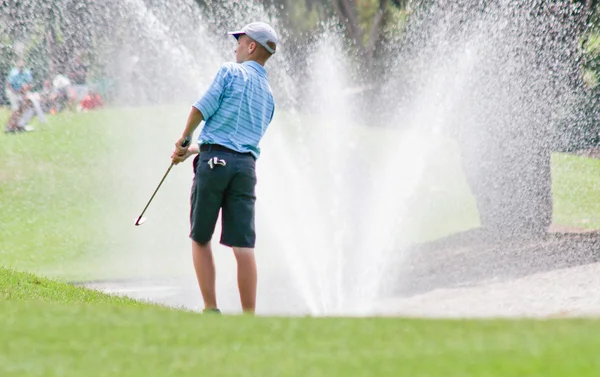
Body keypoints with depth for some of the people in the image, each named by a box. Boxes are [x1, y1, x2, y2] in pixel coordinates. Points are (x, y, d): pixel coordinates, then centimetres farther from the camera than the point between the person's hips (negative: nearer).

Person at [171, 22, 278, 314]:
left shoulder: (230, 72, 1)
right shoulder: (268, 95, 22)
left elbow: (201, 108, -7)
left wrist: (184, 139, 11)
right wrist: (192, 151, 29)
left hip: (215, 161, -5)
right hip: (246, 166, 5)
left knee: (200, 239, 8)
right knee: (243, 246, 0)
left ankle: (211, 309, 3)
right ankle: (249, 315, -5)